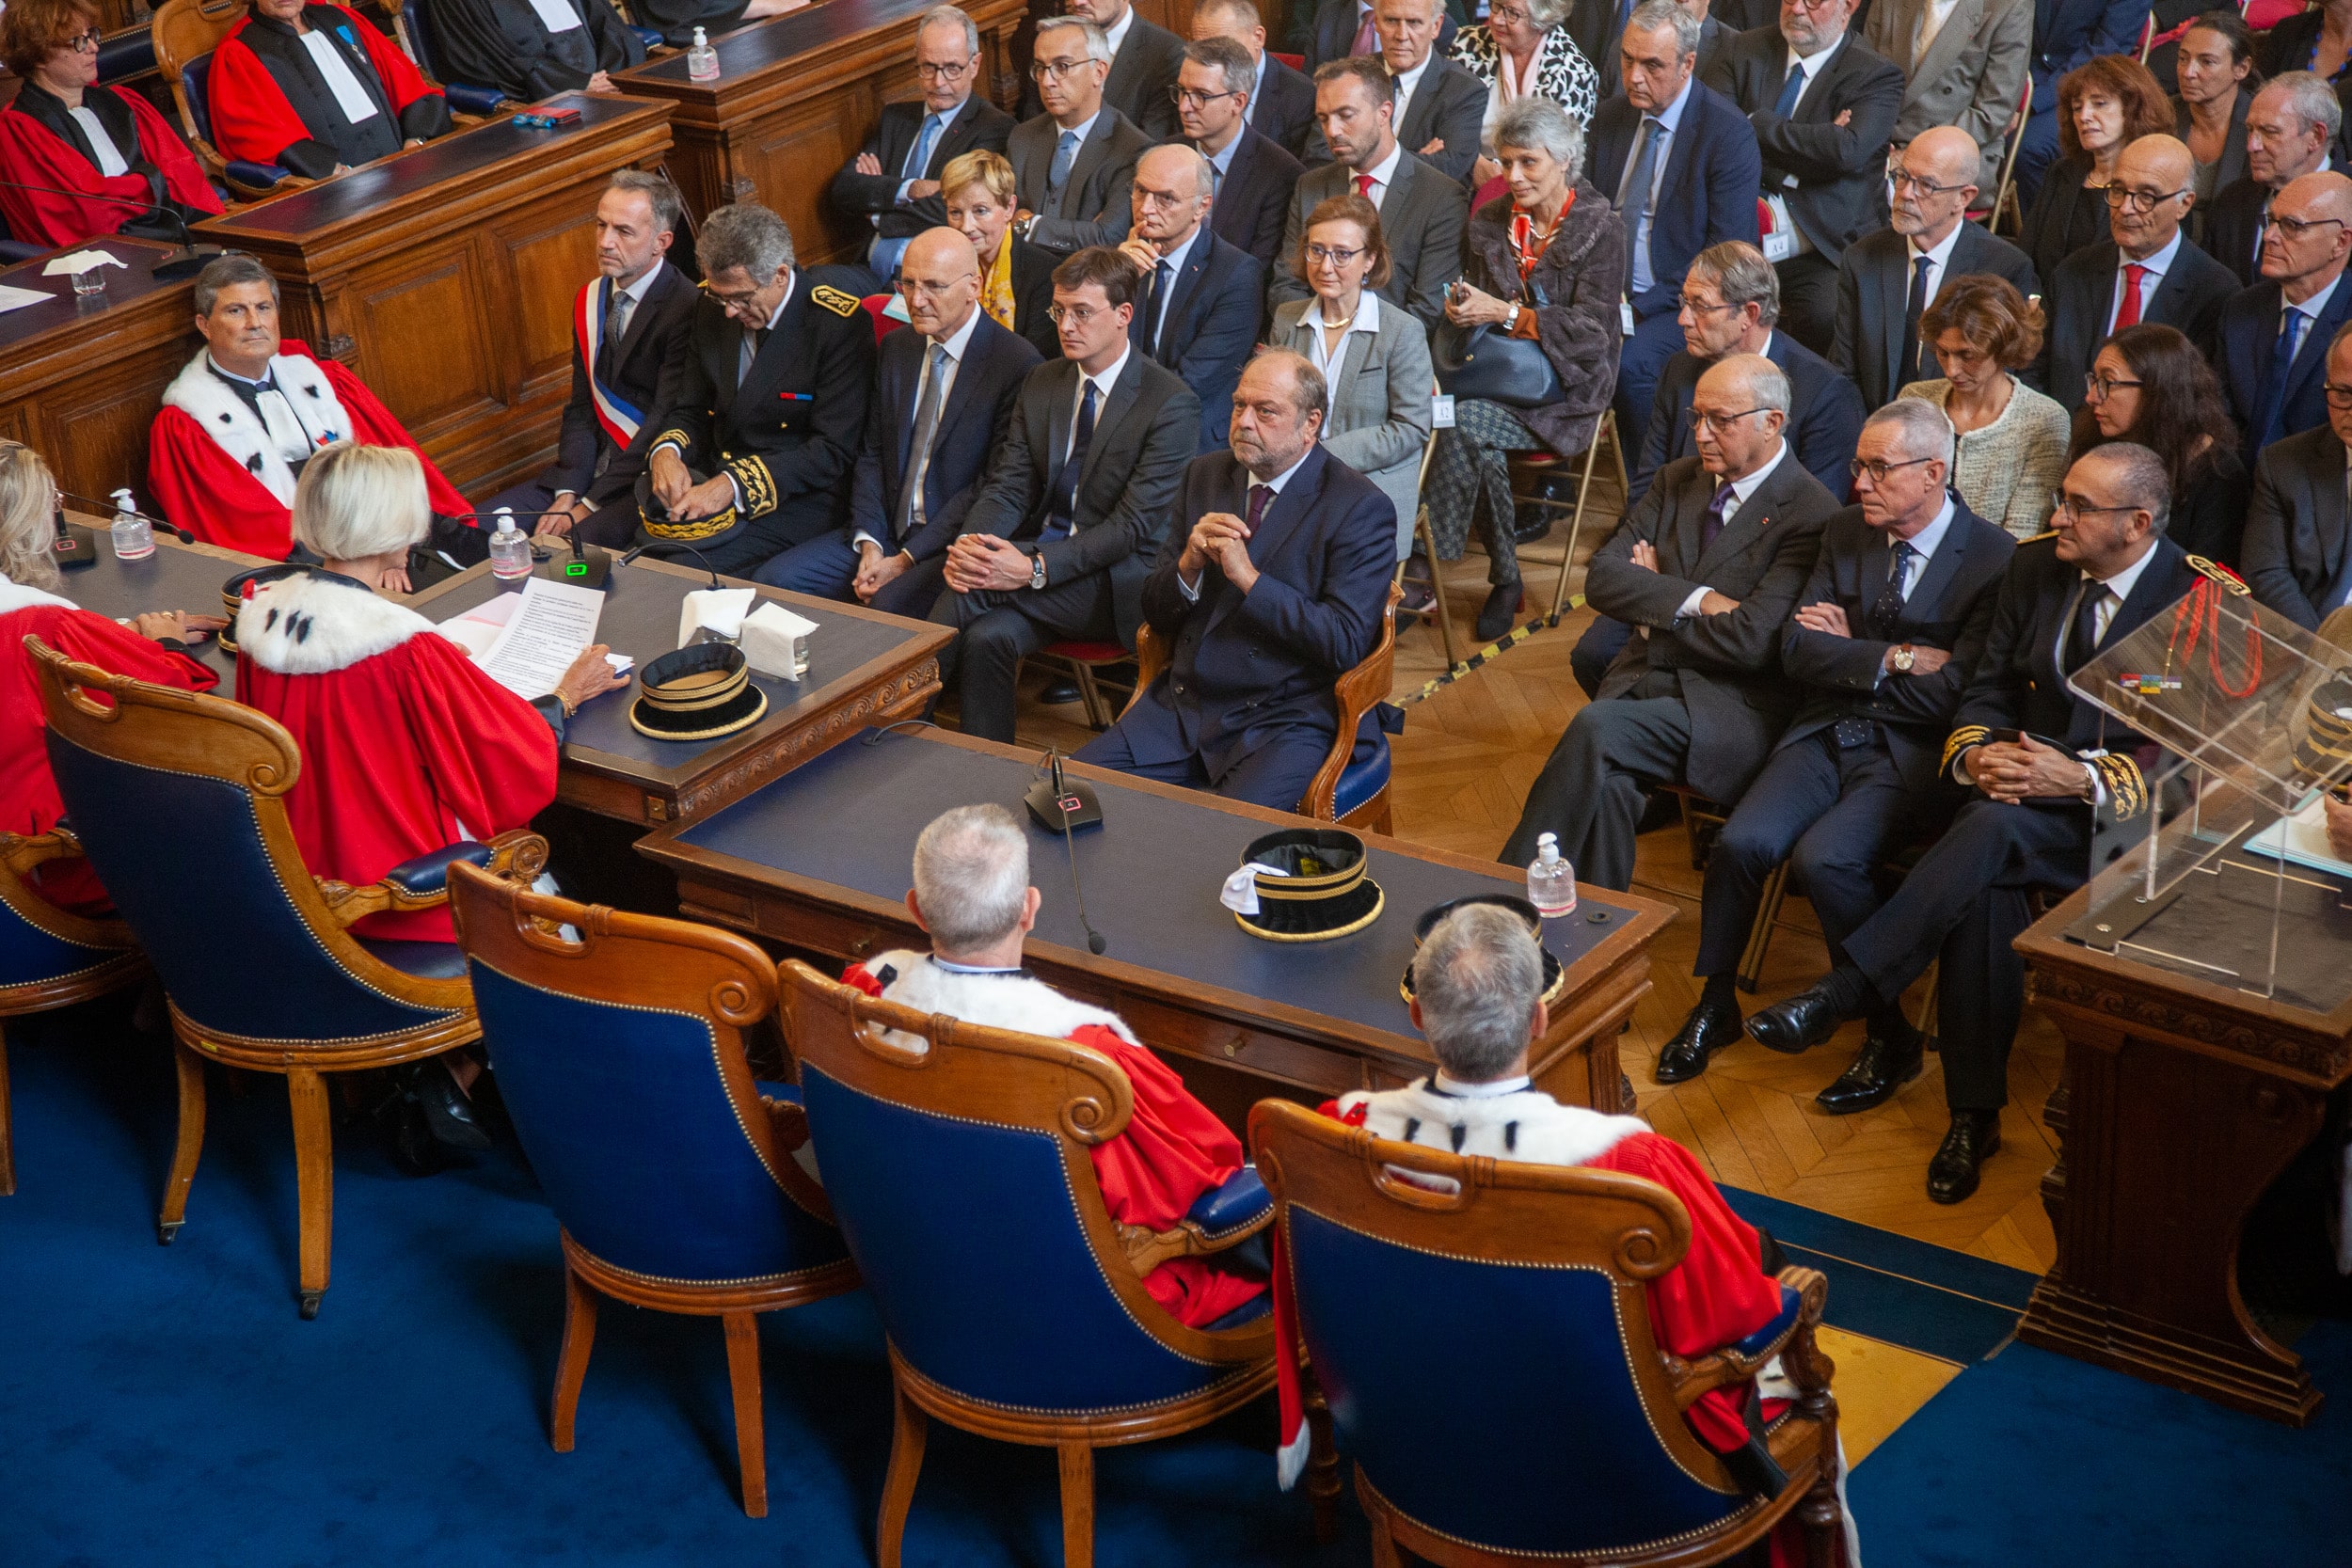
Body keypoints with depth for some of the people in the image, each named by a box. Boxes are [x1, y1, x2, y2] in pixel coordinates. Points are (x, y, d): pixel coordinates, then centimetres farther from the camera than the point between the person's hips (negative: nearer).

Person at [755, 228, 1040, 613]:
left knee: (891, 604, -34)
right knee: (773, 581, -10)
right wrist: (869, 542, -4)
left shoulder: (1016, 363, -10)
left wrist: (907, 560, -15)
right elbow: (872, 454, 14)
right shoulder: (896, 347, 12)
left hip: (952, 544, -6)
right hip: (884, 533, 7)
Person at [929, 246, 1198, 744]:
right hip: (1036, 560, 5)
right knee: (987, 637, -29)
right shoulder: (1042, 382, 12)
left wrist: (1037, 567, -27)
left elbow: (1134, 524, -16)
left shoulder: (1172, 403, -9)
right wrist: (969, 543, -16)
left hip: (1117, 584, -5)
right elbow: (1007, 485, 8)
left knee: (972, 591, -28)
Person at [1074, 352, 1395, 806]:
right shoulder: (1205, 475, 11)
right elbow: (1156, 615, 12)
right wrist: (1189, 565, -11)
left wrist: (1248, 577, -19)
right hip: (1182, 707, 6)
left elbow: (1346, 644, -16)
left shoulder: (1361, 508, -7)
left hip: (1283, 721, -6)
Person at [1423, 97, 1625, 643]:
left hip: (1565, 382, -4)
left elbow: (1591, 331, -12)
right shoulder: (1489, 221, 13)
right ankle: (1503, 578, -19)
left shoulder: (1600, 229, -3)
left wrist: (1504, 313, -20)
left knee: (1465, 420, -31)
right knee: (1481, 443, -31)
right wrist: (1459, 309, -6)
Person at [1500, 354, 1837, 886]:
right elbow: (1602, 577, 5)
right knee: (1608, 785, -29)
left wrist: (1656, 607, -1)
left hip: (1736, 708, -5)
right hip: (1645, 682, 5)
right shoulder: (1679, 479, 15)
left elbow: (1749, 642, -16)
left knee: (1595, 727, -30)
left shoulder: (1812, 516, -8)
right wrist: (1696, 599, -10)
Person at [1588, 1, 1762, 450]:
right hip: (1611, 295, 5)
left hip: (1681, 303, -5)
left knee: (1629, 363, -33)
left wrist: (1642, 307, -20)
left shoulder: (1728, 131, -10)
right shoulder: (1611, 116, 9)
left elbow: (1728, 250, -13)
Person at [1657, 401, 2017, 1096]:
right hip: (1826, 734, 5)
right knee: (1741, 843, -20)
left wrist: (1851, 651, -3)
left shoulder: (1995, 559, -8)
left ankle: (1890, 1036, -9)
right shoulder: (1846, 532, 11)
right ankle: (1715, 1006, 3)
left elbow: (1951, 693, -14)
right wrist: (1893, 659, -10)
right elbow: (1798, 652, 4)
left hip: (1911, 753, -5)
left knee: (1824, 858, -29)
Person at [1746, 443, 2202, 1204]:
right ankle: (1974, 1113, -24)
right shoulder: (2035, 567, 9)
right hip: (2022, 781, 4)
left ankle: (1839, 994, -35)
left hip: (2128, 808, -4)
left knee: (1994, 830, -36)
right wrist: (1978, 753, -9)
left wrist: (2084, 780, -22)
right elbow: (1988, 688, 14)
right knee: (1986, 882, -31)